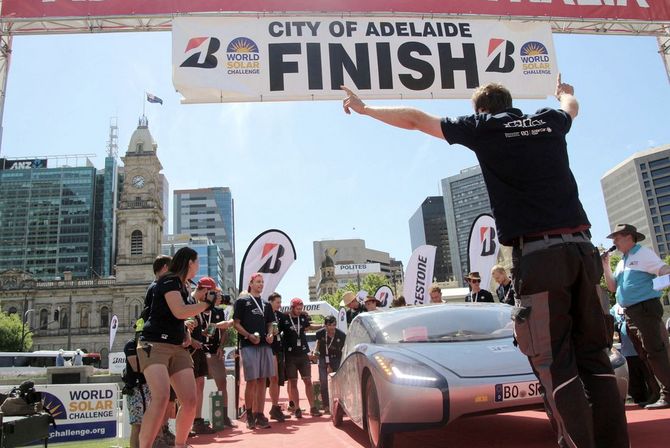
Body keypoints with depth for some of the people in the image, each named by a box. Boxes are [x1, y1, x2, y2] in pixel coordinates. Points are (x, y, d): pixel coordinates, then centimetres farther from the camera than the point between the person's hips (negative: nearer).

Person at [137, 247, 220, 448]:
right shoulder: (169, 280, -9)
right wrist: (208, 304, -11)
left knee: (190, 400, -1)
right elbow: (179, 311, -22)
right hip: (154, 345, -8)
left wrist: (185, 332, 13)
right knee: (161, 397, -28)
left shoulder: (183, 286, 18)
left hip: (177, 347, 8)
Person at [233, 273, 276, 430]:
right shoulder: (242, 301, 4)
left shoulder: (266, 304, 20)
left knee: (262, 381, 5)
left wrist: (270, 334, 0)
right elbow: (236, 324, -1)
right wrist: (249, 336, -15)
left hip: (265, 345, 5)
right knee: (251, 381, -6)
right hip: (249, 345, -5)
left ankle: (259, 415, 10)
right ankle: (249, 415, 7)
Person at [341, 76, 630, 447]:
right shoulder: (549, 121, 19)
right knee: (592, 357, 9)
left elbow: (414, 119, 15)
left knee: (555, 366, -4)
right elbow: (571, 106, 45)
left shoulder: (483, 127, 7)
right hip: (581, 248, 6)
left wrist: (364, 109, 28)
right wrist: (564, 91, 69)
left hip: (538, 254, -5)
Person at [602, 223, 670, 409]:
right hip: (629, 313, 9)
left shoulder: (643, 254, -2)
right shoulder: (622, 263, 22)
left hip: (645, 308, -8)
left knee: (655, 352, -11)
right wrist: (606, 266, 11)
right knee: (645, 354, 8)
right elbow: (612, 287, 19)